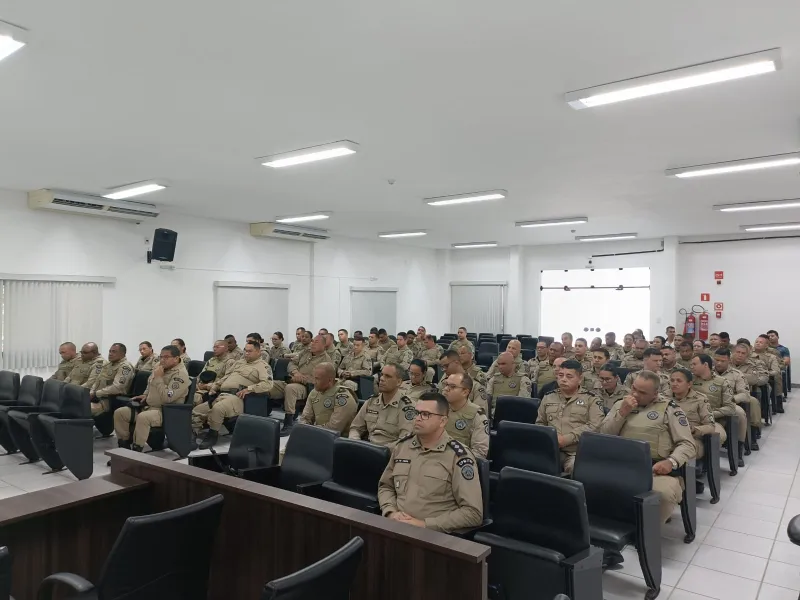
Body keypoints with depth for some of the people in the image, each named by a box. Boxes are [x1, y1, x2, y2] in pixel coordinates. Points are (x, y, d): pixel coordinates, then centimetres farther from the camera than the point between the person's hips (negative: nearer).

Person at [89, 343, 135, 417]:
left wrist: (96, 394, -16)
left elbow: (116, 387, -21)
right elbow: (97, 381, 20)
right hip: (97, 398, 9)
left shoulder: (125, 367, -11)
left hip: (111, 400, -9)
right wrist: (91, 393, 1)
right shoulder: (107, 364, 19)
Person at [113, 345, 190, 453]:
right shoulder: (159, 366, 7)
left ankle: (136, 450, -24)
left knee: (143, 417, -36)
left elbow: (166, 398, -28)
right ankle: (124, 445, 10)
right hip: (149, 406, 9)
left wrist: (158, 378, -23)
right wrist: (145, 395, 10)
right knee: (119, 412, 1)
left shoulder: (180, 374, -19)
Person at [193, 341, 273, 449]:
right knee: (196, 412, -4)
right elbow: (226, 376, 32)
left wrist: (249, 389, -23)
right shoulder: (239, 361, 28)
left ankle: (212, 435, -15)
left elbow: (268, 384, -14)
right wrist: (215, 386, 15)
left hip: (237, 397, -8)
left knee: (217, 408, -35)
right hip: (220, 395, 8)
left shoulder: (263, 366, 2)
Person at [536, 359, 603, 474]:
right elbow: (540, 423, 25)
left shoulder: (591, 399, 6)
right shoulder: (548, 397, 20)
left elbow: (595, 426, -7)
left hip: (577, 452, -3)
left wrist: (566, 439, -15)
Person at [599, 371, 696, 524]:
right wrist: (622, 413, -2)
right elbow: (603, 437, 10)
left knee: (665, 493, -36)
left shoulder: (669, 408, 6)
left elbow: (687, 444, 1)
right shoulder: (620, 404, 17)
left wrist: (671, 461, -19)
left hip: (656, 469, -2)